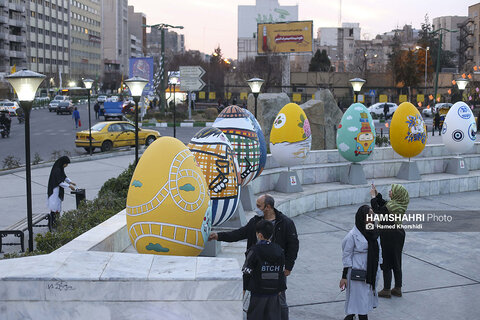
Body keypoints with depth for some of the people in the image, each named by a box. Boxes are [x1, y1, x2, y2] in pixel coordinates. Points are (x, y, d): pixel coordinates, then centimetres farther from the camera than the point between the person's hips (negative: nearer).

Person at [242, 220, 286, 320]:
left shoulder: (254, 251, -13)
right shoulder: (279, 250, 2)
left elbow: (246, 272, -10)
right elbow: (282, 273, 9)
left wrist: (243, 288, 1)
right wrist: (280, 289, 19)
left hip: (258, 294, -4)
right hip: (274, 293, 4)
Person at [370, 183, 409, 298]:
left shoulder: (392, 206, -24)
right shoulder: (401, 205, 3)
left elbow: (377, 211, -14)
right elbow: (384, 204, 14)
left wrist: (373, 197, -8)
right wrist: (377, 194, 10)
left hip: (388, 236, -9)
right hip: (399, 233, 9)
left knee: (386, 263, 3)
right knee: (397, 263, 16)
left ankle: (387, 290, 11)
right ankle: (398, 289, 23)